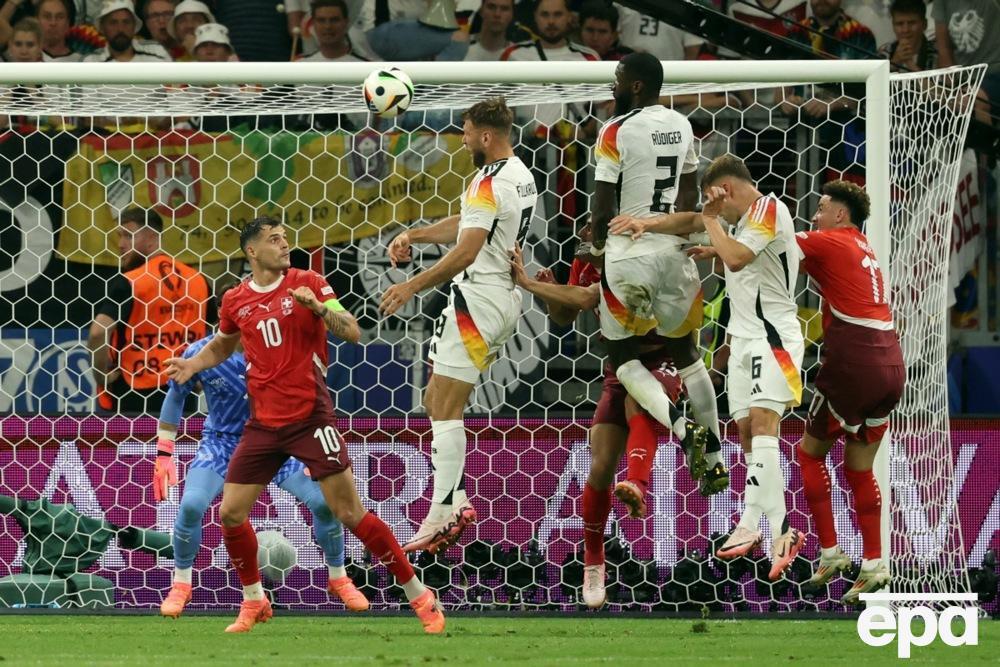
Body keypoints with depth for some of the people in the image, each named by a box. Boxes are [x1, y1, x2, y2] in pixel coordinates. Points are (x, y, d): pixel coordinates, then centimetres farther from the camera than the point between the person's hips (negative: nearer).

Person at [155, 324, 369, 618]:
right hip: (222, 441, -1)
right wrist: (163, 453, -1)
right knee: (190, 505, -24)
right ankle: (181, 586, 0)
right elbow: (176, 396, 0)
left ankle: (339, 580, 12)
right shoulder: (200, 353, -16)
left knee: (323, 501, -13)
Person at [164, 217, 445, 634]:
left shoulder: (307, 283, -2)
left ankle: (419, 596, 2)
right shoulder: (236, 301, 7)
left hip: (310, 416, -4)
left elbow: (353, 333, -8)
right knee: (230, 513, 0)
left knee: (349, 513, -7)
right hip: (263, 423, 4)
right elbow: (223, 345, 27)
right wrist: (193, 364, 9)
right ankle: (253, 602, 20)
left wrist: (318, 306, -23)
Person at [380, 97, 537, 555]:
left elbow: (466, 251, -26)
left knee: (444, 409, -9)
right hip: (505, 298, 10)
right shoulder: (521, 175, 12)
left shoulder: (490, 183, -19)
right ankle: (456, 503, 10)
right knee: (436, 402, 14)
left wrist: (412, 286, -22)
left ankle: (441, 516, -11)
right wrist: (414, 236, 20)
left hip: (478, 300, -10)